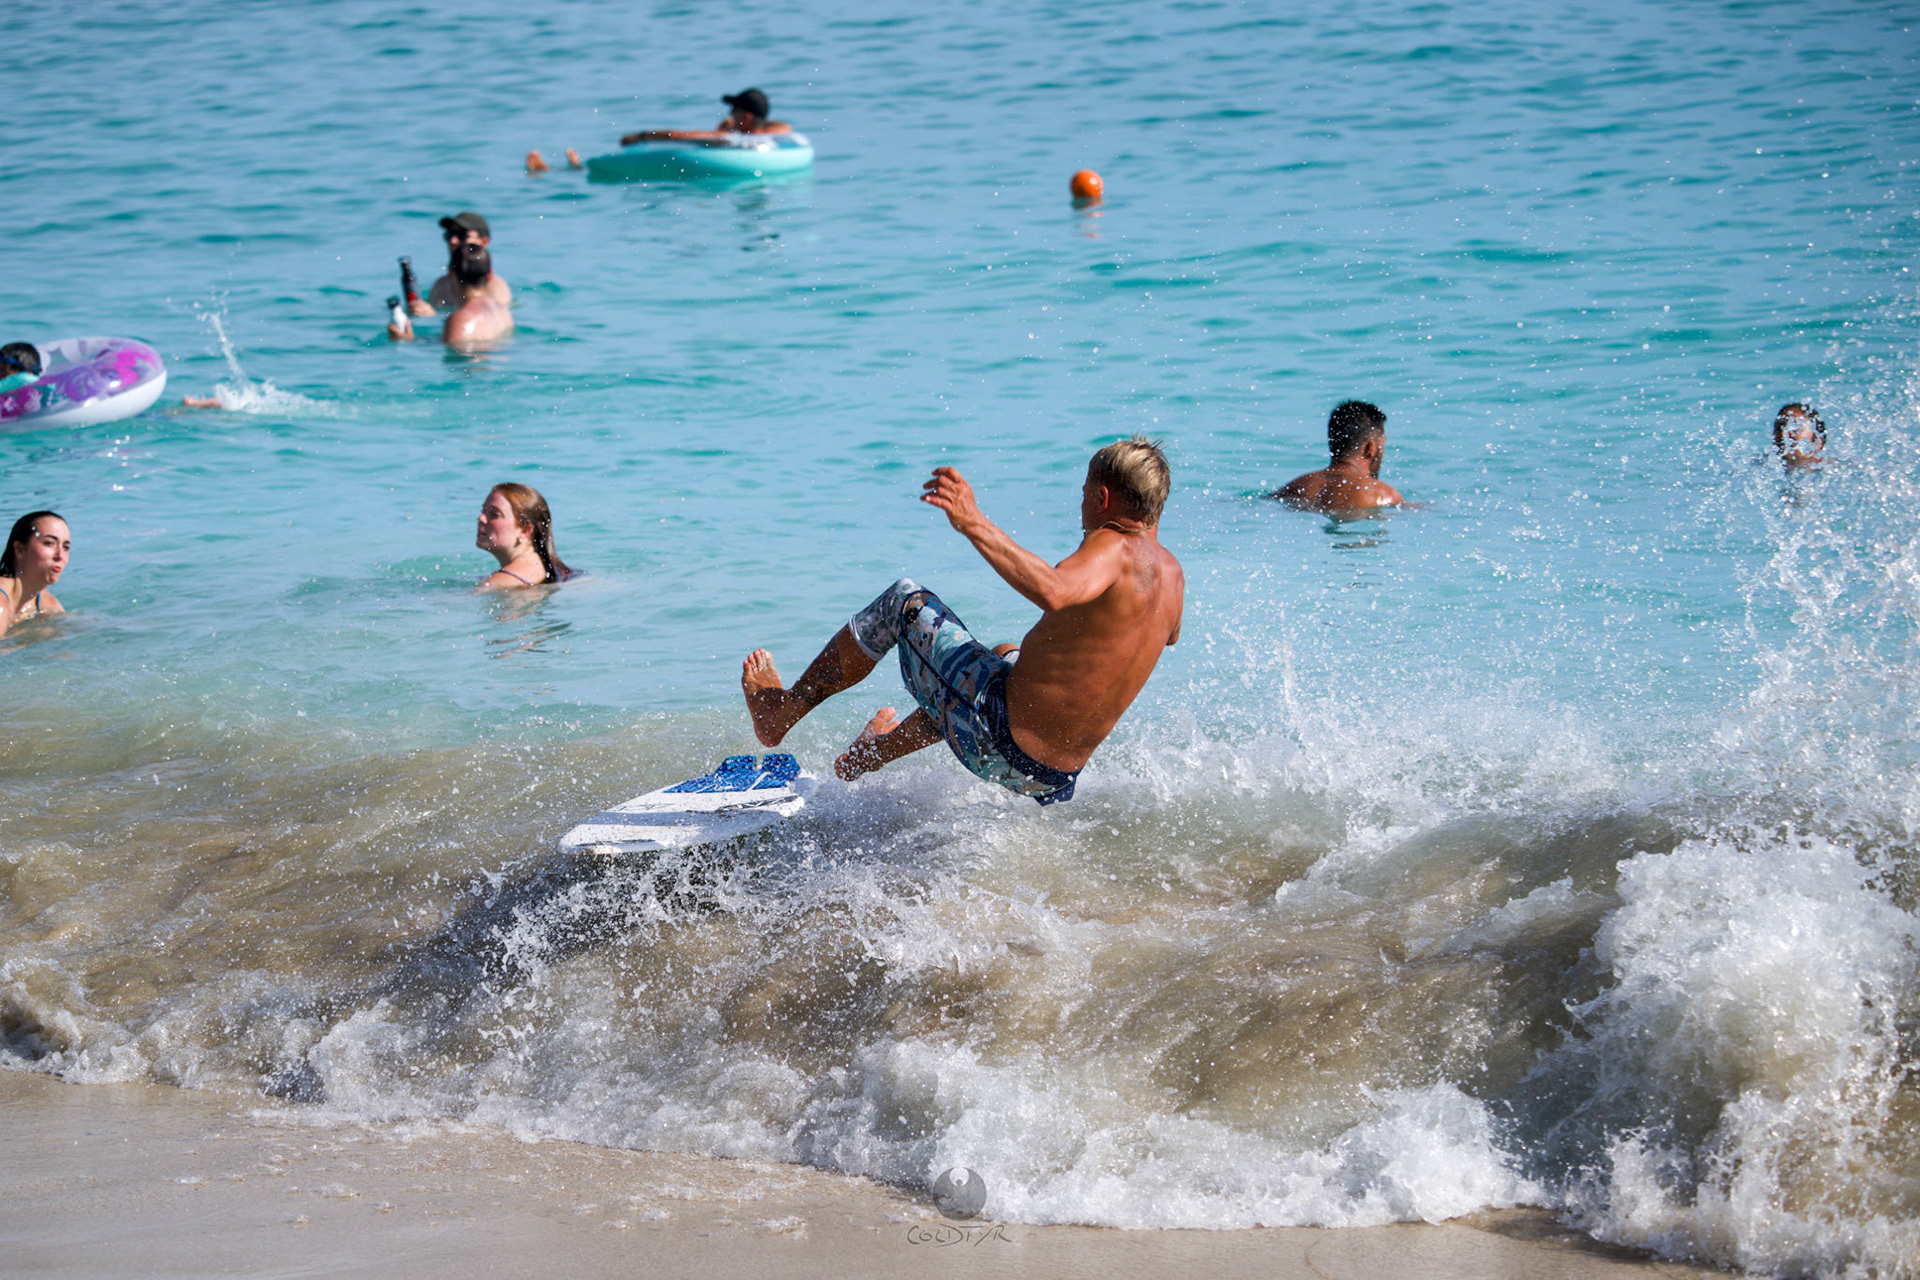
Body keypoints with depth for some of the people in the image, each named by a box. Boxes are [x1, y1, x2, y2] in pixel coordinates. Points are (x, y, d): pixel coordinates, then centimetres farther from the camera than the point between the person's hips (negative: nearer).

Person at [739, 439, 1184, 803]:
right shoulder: (1172, 573, 5)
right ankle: (865, 758, 58)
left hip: (996, 741, -8)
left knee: (904, 599, 11)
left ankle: (782, 710, 23)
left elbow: (1053, 593, -42)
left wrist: (974, 523, -41)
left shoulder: (1114, 548, -19)